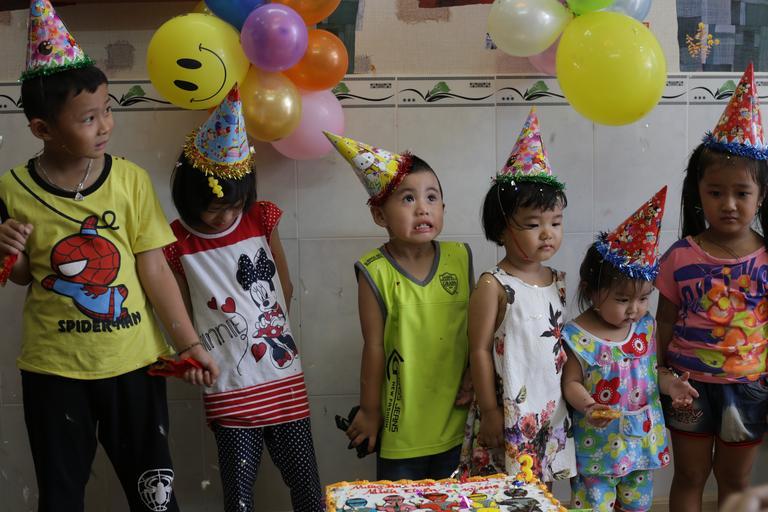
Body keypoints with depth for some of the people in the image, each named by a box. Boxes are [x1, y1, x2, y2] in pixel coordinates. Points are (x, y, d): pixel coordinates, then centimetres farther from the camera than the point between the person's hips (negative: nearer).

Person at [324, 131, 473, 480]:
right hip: (401, 426, -3)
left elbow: (472, 326, 8)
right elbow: (374, 348, -9)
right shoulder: (375, 273, -14)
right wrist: (370, 411, -1)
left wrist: (473, 377, 2)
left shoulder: (460, 258, -3)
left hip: (455, 423, 3)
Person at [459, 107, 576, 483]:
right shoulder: (493, 286, -14)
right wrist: (489, 411, -12)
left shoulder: (558, 282, 6)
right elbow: (480, 350, -12)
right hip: (507, 418, -6)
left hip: (551, 414, 6)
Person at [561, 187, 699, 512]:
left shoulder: (646, 327, 1)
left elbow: (651, 371, 11)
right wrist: (588, 406, -29)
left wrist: (669, 384, -9)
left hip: (642, 441, 5)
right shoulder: (578, 337, -16)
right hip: (597, 445, -5)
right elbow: (571, 382, -11)